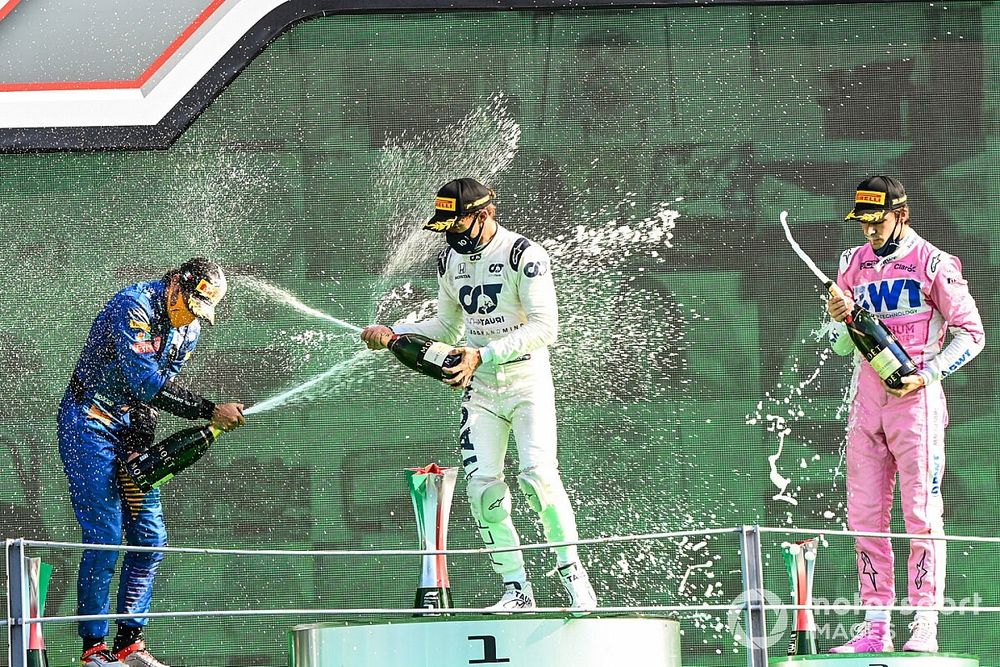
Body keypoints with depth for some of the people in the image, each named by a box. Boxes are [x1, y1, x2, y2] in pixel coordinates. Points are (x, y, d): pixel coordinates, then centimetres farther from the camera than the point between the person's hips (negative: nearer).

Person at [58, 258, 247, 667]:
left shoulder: (189, 330, 4)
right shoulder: (133, 307, -22)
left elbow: (158, 390, 2)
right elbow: (146, 384, -28)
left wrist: (138, 451, -11)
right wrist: (211, 412, -29)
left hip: (132, 430, 8)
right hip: (90, 423, -8)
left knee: (150, 538, 1)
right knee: (105, 539, -14)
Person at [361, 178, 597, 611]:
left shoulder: (524, 255, -13)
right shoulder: (450, 260, 9)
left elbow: (544, 328, -21)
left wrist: (482, 355, -27)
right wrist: (394, 333, 6)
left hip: (527, 384, -6)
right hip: (478, 389, 6)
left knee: (537, 474, -21)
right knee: (481, 486, -5)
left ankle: (574, 576, -9)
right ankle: (517, 591, 2)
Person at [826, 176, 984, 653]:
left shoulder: (933, 264, -3)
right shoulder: (853, 265, 14)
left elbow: (970, 333, -4)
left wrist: (926, 374, -15)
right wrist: (841, 320, -4)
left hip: (914, 396, -6)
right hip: (866, 396, 6)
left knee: (921, 512, -7)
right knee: (863, 515, 2)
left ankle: (924, 627, -8)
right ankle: (875, 626, 6)